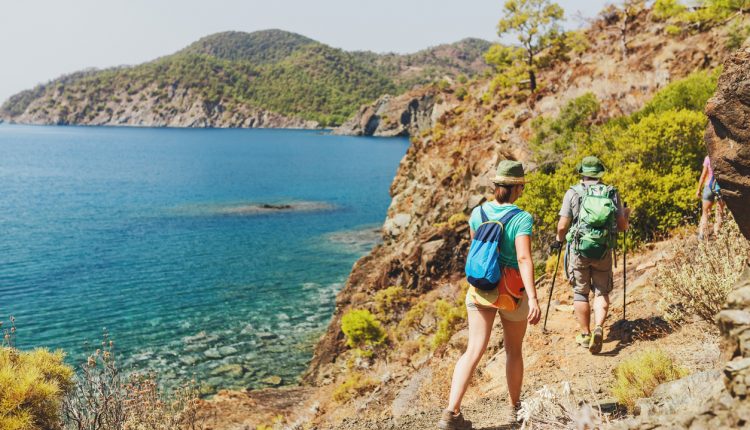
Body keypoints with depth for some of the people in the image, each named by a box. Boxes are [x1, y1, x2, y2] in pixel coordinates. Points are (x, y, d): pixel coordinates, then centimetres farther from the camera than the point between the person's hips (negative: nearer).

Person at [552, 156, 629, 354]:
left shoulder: (573, 193, -2)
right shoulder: (612, 193, 4)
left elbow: (562, 226, -6)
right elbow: (622, 226, 5)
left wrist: (559, 240, 14)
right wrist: (626, 214, 27)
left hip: (578, 249, -1)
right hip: (603, 250, 1)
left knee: (580, 292, 11)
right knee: (602, 292, 11)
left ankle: (585, 334, 16)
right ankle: (598, 328, -9)